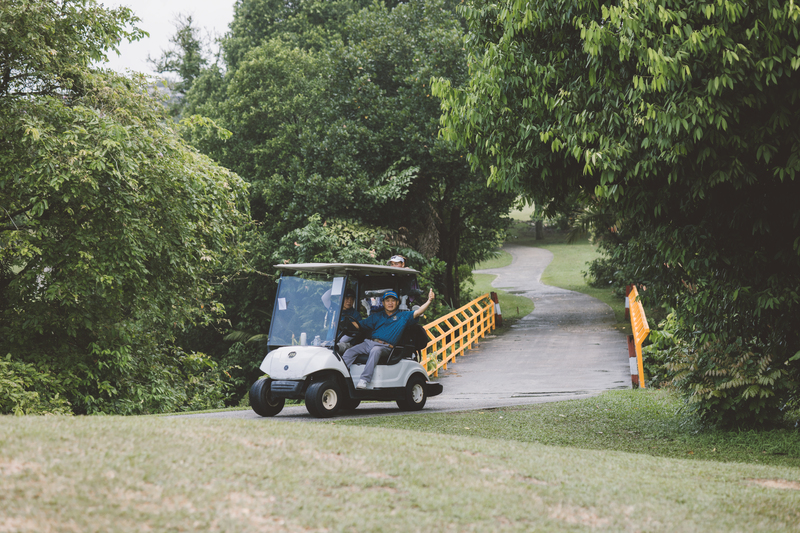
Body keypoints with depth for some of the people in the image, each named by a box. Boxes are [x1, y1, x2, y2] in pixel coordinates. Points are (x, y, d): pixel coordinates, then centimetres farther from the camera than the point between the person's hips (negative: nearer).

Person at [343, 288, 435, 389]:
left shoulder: (403, 316, 16)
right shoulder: (376, 316, 25)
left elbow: (417, 313, 2)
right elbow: (359, 325, 23)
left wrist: (429, 301, -11)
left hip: (385, 346, -4)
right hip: (369, 343, 4)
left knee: (375, 350, -38)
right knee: (350, 351, -20)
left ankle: (364, 380, -46)